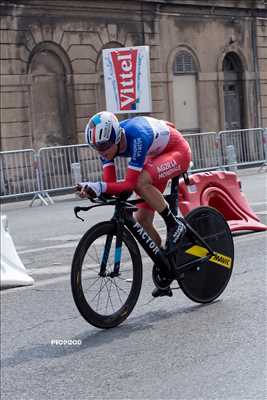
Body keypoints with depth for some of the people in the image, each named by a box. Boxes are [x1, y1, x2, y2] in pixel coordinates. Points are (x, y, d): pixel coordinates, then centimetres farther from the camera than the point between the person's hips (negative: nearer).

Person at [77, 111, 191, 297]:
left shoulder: (137, 136, -39)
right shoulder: (107, 141, -19)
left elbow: (130, 183, -39)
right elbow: (109, 182, -19)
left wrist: (100, 187, -51)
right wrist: (93, 188, -40)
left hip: (178, 151, -7)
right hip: (157, 156, 8)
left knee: (142, 182, -36)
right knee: (142, 219, -1)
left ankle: (175, 225, -15)